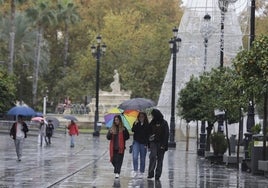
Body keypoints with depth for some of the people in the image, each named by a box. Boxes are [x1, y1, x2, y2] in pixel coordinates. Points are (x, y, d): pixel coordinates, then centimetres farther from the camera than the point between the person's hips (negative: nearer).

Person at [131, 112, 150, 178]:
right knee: (135, 156, -14)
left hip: (143, 143, 0)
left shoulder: (147, 125, 2)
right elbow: (133, 130, -9)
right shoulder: (136, 123, 6)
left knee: (142, 158, 5)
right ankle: (135, 171, -11)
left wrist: (146, 144, -7)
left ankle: (141, 172, 13)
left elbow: (147, 135, 0)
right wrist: (135, 124, -23)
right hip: (136, 142, 0)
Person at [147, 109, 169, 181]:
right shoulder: (152, 123, 10)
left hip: (161, 143, -2)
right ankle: (150, 173, -14)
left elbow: (166, 134, -6)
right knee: (153, 156, -15)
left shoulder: (164, 123, -3)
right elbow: (149, 132, 13)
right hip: (153, 142, 2)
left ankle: (157, 175, 7)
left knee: (160, 159, 2)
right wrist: (148, 142, 6)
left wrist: (164, 144, -13)